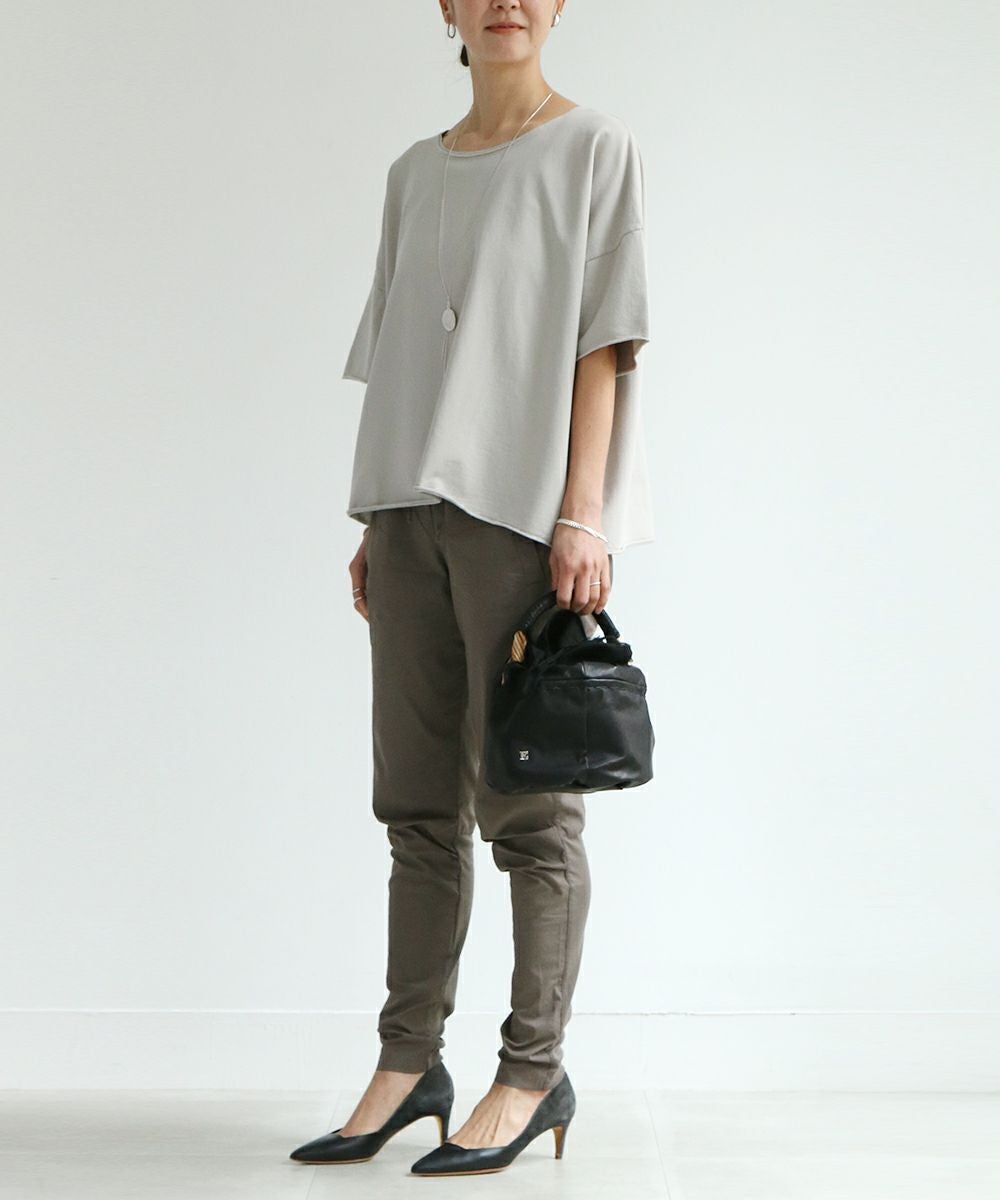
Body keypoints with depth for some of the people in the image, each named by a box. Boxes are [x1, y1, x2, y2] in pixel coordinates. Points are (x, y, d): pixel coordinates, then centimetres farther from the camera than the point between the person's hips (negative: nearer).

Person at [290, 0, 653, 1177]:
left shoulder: (595, 148, 4)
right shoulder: (413, 175, 18)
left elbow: (602, 346, -4)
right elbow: (395, 359, 16)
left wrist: (582, 519, -13)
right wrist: (376, 525, 9)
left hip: (523, 507, -5)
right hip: (412, 507, 5)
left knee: (526, 799, -3)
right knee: (419, 801, 6)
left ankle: (533, 1071, 4)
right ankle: (409, 1061, 13)